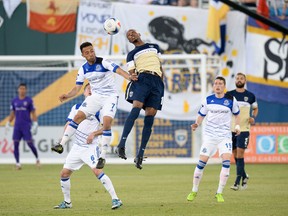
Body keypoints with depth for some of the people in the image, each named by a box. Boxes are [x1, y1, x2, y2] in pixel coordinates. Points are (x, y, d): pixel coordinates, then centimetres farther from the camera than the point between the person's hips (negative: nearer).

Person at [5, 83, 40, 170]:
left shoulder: (29, 100, -1)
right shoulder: (14, 101, 10)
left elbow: (33, 113, -1)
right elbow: (12, 114, 17)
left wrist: (35, 124, -8)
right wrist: (8, 124, 11)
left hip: (27, 126, -4)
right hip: (17, 126, 4)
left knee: (30, 143, -7)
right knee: (15, 144, -3)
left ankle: (37, 159, 15)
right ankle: (18, 163, 2)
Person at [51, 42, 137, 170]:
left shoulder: (104, 62, -14)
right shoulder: (83, 69, 2)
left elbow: (118, 70, -29)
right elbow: (77, 88, 6)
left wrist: (129, 77, -49)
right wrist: (67, 95, -14)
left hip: (110, 96, -5)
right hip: (95, 96, 5)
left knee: (107, 122, -21)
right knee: (78, 116, -9)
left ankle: (103, 156, -13)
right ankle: (61, 145, -7)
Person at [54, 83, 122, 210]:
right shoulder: (76, 108, 11)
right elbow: (68, 124, 16)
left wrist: (94, 134, -18)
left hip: (91, 146, -6)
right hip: (77, 146, 6)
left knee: (97, 171, -24)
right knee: (64, 173, 5)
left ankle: (115, 199, -23)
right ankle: (67, 202, 22)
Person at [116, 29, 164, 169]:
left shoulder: (154, 47, 27)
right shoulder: (132, 54, 19)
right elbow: (131, 73, 7)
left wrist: (161, 83, 19)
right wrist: (132, 76, -16)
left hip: (157, 82, 3)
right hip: (142, 79, -2)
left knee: (149, 118, -8)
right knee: (136, 107, -27)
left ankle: (140, 155, -9)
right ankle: (121, 145, -36)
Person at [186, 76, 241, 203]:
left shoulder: (231, 100, 1)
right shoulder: (208, 100, 2)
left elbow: (236, 114, 15)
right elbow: (201, 115, 9)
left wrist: (237, 126, 1)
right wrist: (197, 124, -9)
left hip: (225, 136, 0)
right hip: (209, 135, 0)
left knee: (226, 161, -17)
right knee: (202, 162, -4)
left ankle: (219, 193, -7)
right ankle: (194, 191, 13)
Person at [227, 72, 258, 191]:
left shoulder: (250, 96, 4)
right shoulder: (229, 95, 3)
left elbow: (255, 108, 20)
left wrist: (253, 117, 0)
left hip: (244, 129, -2)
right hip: (231, 129, 2)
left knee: (240, 154, -11)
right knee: (235, 155, 8)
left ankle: (237, 182, -11)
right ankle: (244, 176, 29)